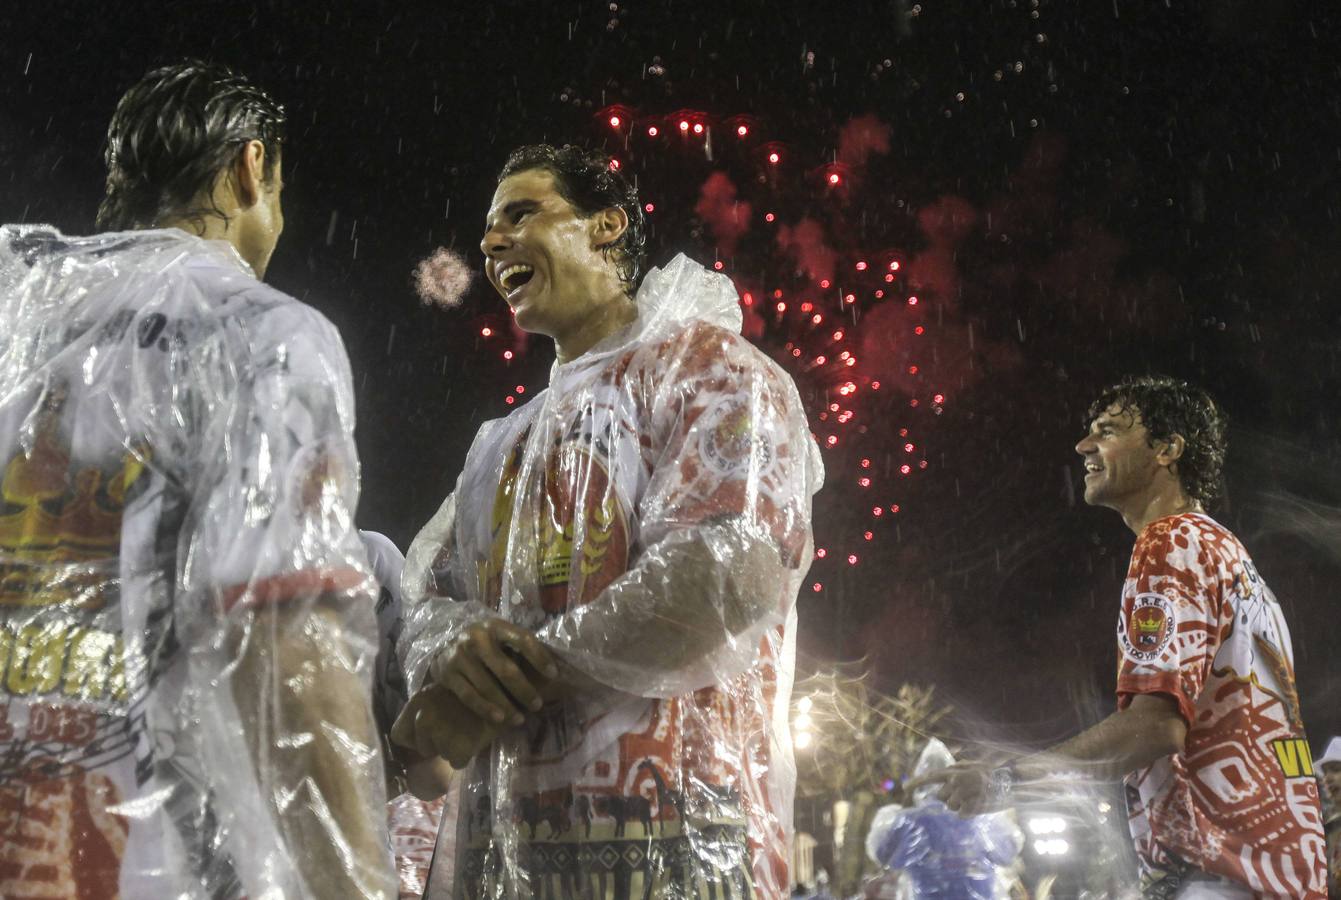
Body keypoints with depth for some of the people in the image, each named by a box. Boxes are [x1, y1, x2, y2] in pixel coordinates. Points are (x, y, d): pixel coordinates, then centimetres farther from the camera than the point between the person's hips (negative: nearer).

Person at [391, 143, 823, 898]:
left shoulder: (705, 365, 0)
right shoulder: (505, 440, 22)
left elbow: (734, 569, -17)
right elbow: (428, 601, 14)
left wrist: (521, 672, -12)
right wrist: (457, 649, -11)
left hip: (668, 822, -6)